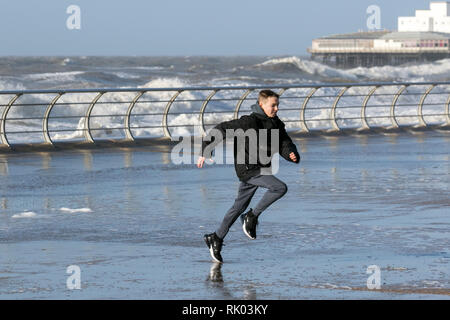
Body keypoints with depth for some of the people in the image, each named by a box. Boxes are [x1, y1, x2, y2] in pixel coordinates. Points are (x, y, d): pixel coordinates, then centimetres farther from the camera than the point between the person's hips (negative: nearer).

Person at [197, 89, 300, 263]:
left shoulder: (276, 125, 7)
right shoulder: (249, 122, -17)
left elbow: (285, 145, 3)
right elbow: (221, 130, -15)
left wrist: (292, 155, -21)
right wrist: (204, 152, -15)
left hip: (262, 169, 8)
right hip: (248, 169, -8)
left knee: (239, 206, 15)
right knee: (280, 188, -22)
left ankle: (216, 239, 27)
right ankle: (252, 216, -7)